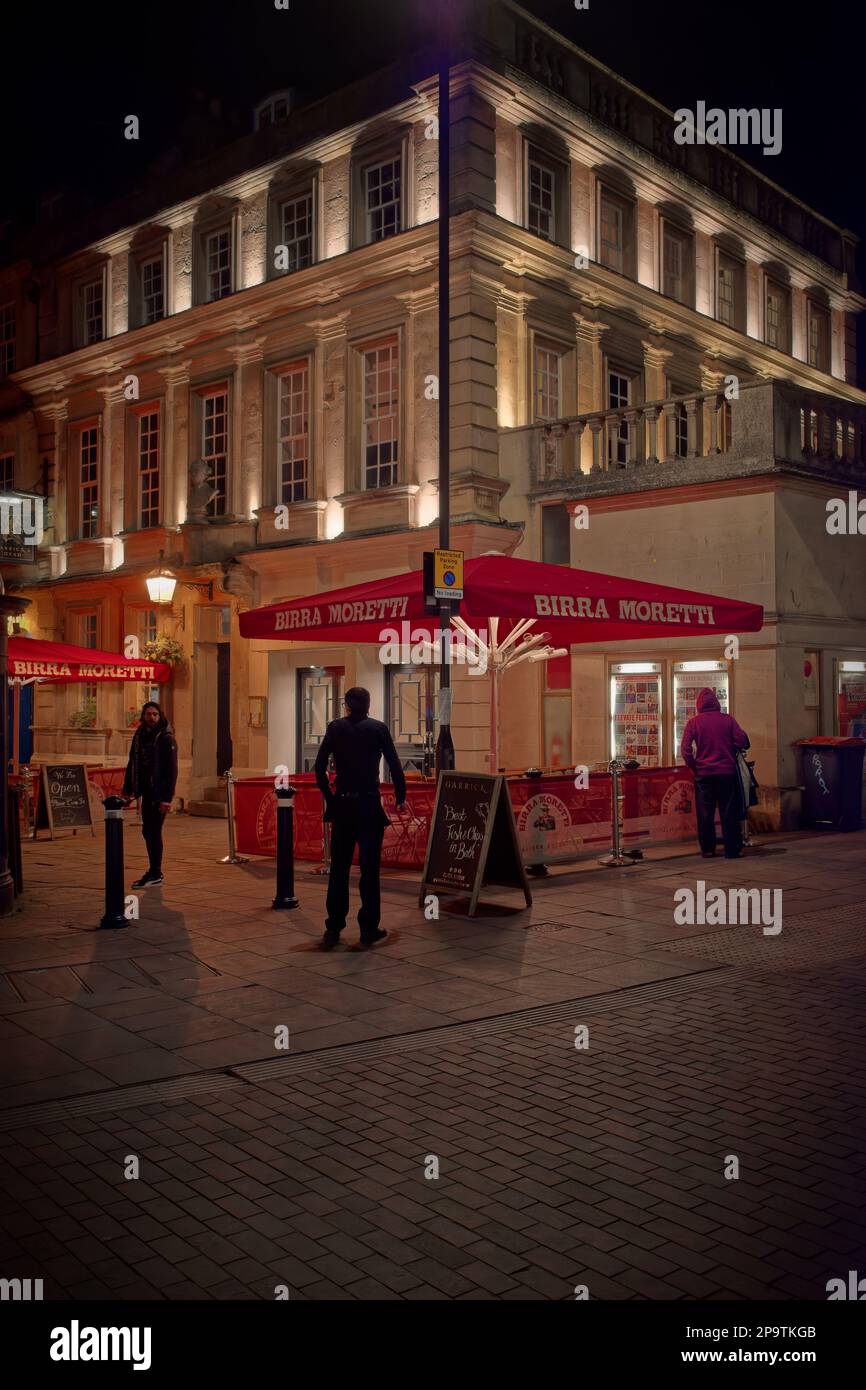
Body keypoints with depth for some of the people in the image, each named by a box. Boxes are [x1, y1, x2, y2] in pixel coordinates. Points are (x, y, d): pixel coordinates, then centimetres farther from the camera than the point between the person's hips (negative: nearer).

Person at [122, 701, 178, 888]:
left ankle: (155, 874, 4)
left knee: (154, 832, -4)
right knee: (148, 831, 11)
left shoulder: (166, 738, -10)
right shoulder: (139, 736, 10)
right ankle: (154, 872, 21)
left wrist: (167, 797, -20)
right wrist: (127, 790, 10)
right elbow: (132, 764, 15)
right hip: (146, 792, 7)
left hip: (159, 794, -7)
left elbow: (171, 769, -14)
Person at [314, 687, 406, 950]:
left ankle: (333, 930, 10)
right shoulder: (378, 728, 0)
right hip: (370, 805, -2)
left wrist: (328, 796, 11)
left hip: (341, 805, 2)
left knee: (339, 869, 9)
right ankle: (369, 930, 8)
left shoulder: (335, 728, 4)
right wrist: (400, 798, 10)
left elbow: (319, 767, -1)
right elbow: (395, 767, -2)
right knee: (369, 869, 5)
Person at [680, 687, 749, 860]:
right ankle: (732, 849, 8)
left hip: (703, 773, 0)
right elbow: (741, 742, -3)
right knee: (729, 813, 6)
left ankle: (708, 850, 11)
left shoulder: (694, 722, -4)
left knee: (705, 813, 7)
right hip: (727, 772, 0)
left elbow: (685, 749, -8)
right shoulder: (728, 719, -2)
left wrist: (693, 766, 5)